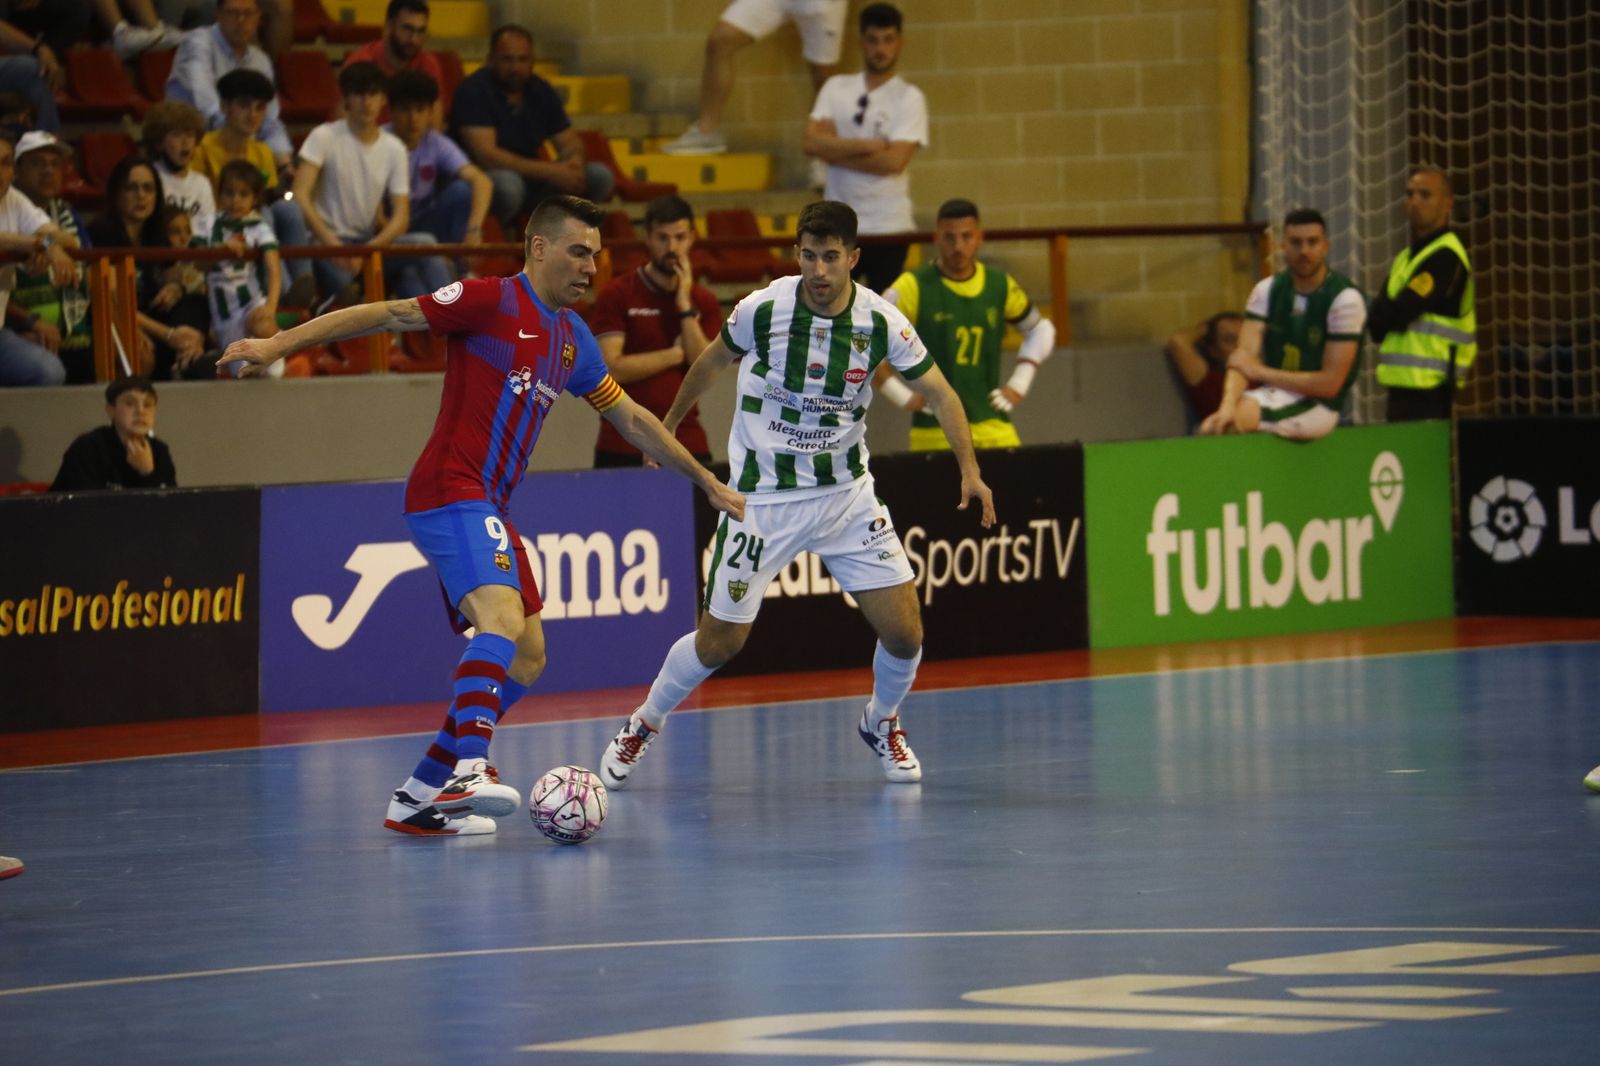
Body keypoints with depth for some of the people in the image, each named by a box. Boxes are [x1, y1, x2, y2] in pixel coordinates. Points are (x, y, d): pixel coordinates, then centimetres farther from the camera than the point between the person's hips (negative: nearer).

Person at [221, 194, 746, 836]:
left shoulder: (572, 337, 18)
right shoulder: (493, 301, -5)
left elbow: (632, 420, 27)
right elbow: (389, 315, -8)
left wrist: (708, 483, 30)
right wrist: (281, 344, -16)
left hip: (487, 507, 9)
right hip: (450, 492, -9)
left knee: (526, 658, 7)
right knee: (503, 619, -29)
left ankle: (421, 795, 10)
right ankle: (469, 770, -44)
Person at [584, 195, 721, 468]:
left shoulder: (704, 302, 9)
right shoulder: (617, 296, -1)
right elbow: (611, 368, -12)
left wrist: (685, 306, -8)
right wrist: (676, 354, -6)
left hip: (687, 444, 3)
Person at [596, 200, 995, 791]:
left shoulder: (880, 321, -12)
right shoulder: (763, 309, -14)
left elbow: (938, 392, -3)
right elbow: (714, 359, 7)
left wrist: (969, 469, -16)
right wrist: (670, 423, 19)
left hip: (846, 493, 2)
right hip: (762, 498, -2)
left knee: (904, 632, -6)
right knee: (719, 642, 0)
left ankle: (881, 724, 26)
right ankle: (642, 725, 27)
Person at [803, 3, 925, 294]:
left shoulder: (909, 98, -3)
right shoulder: (836, 88, 7)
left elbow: (894, 161, -15)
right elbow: (812, 142, -7)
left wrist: (836, 151, -9)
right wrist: (870, 145, -13)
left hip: (887, 226, -3)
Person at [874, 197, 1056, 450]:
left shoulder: (1000, 286, 7)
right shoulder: (915, 288, -6)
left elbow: (1041, 331, 23)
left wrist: (1019, 384, 10)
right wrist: (901, 396, -9)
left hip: (993, 428, 3)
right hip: (935, 434, -3)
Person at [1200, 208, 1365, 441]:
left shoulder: (1345, 299, -11)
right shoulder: (1267, 290, 3)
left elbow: (1329, 383, -13)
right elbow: (1244, 358, -8)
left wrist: (1260, 372, -11)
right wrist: (1228, 406, -27)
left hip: (1317, 405, -5)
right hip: (1272, 395, 5)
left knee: (1236, 418, -30)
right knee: (1217, 422, -25)